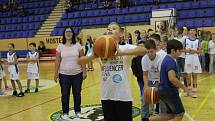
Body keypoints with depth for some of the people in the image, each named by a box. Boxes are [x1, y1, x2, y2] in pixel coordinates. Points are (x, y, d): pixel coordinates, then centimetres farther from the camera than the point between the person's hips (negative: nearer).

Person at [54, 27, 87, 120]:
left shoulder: (78, 45, 0)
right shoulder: (60, 46, 1)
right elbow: (57, 61, 1)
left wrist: (84, 71, -6)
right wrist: (56, 73, -2)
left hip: (77, 74, 0)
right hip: (64, 74, 0)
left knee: (77, 93, 9)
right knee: (65, 94, 6)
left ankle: (78, 111, 24)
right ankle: (65, 113, 19)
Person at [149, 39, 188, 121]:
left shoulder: (166, 59, 11)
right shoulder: (171, 62, -20)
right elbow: (172, 79, -32)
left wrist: (179, 74, 17)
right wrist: (183, 87, -20)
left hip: (164, 91, 10)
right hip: (170, 92, -10)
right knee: (180, 113, 7)